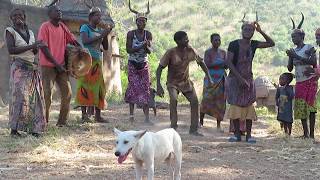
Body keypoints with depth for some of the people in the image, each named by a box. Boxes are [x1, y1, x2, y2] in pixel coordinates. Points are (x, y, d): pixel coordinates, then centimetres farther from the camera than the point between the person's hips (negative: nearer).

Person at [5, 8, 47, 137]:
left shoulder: (30, 32, 17)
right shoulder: (10, 31, 0)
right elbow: (11, 50, -14)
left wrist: (37, 47, -1)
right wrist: (30, 46, -17)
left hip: (32, 67, 6)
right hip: (19, 67, -6)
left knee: (34, 97, 2)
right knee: (19, 96, -12)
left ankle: (33, 127, 6)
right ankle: (14, 128, -10)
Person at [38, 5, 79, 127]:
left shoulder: (63, 27, 10)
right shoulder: (45, 27, -9)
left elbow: (73, 40, 17)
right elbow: (44, 48, -14)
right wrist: (56, 64, -15)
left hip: (61, 66, 7)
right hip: (48, 66, -6)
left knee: (67, 93, 5)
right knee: (47, 94, -6)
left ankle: (62, 122, 16)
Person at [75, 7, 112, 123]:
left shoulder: (99, 30, 17)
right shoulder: (85, 28, 0)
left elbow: (105, 47, 15)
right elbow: (85, 41, -19)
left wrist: (105, 35, 0)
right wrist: (100, 36, -20)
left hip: (97, 62, 6)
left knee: (98, 88, 2)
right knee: (85, 87, -7)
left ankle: (98, 116, 5)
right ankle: (84, 115, -6)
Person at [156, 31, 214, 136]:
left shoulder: (190, 51, -9)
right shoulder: (171, 53, -20)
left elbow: (201, 63, 5)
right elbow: (160, 68, -15)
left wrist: (209, 78, 0)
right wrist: (158, 86, -24)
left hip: (186, 82, 4)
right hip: (173, 82, -4)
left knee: (194, 101, -9)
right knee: (173, 99, -30)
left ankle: (193, 129, 3)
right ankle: (173, 126, -20)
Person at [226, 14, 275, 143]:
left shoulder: (253, 44, 3)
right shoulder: (234, 44, -9)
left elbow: (271, 43, 5)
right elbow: (229, 62, -13)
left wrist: (261, 31, -6)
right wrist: (240, 78, -18)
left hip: (248, 79, 3)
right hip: (235, 78, -3)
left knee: (249, 106, 0)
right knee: (235, 105, -3)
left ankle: (248, 134, 6)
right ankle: (237, 134, 7)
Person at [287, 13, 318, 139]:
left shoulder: (309, 48, -2)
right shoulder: (293, 51, 14)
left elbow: (313, 62, -17)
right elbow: (290, 68, 11)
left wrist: (297, 56, -18)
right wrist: (290, 57, -6)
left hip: (310, 80, -6)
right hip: (299, 82, 6)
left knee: (310, 105, -9)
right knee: (300, 106, 2)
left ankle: (312, 134, -7)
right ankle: (305, 133, 8)